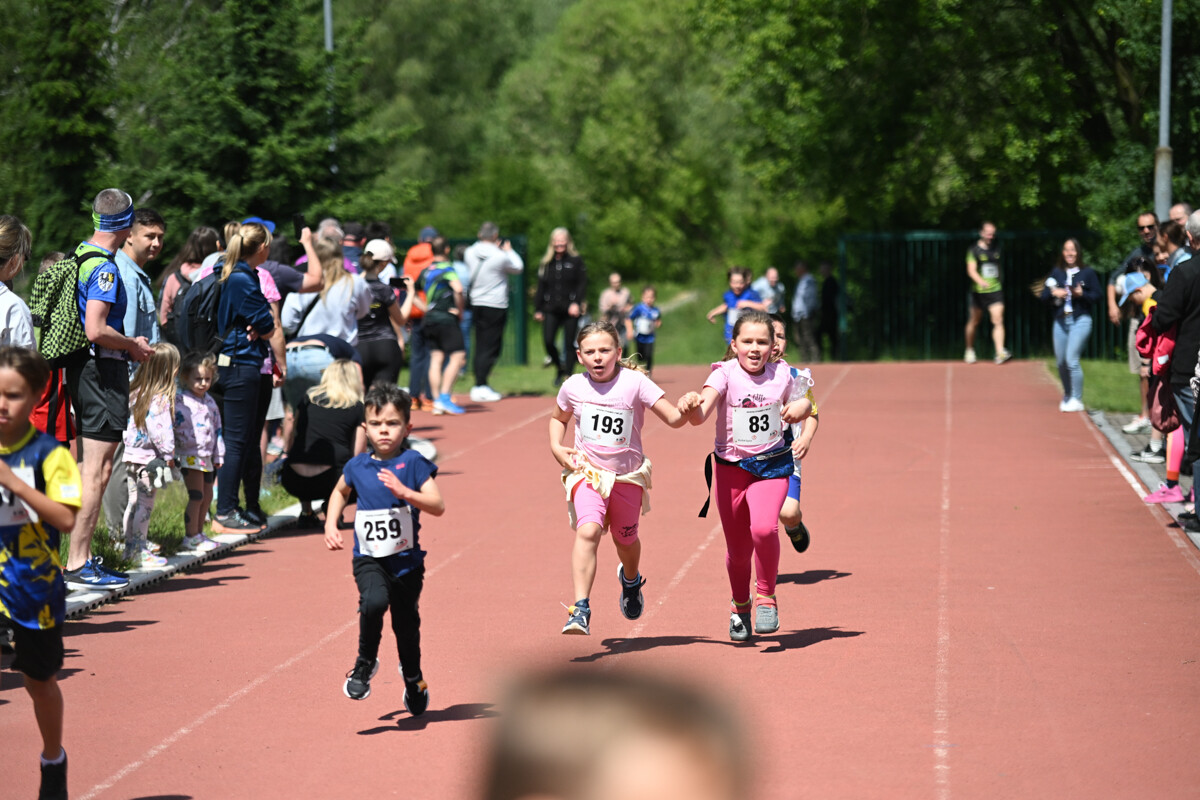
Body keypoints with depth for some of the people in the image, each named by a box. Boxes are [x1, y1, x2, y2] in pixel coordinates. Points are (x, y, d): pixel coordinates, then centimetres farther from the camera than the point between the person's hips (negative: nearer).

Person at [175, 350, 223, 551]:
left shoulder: (210, 402, 14)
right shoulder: (181, 401, -9)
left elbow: (217, 428, 18)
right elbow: (180, 427, -16)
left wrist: (218, 455, 15)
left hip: (207, 457, 8)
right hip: (190, 455, -8)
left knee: (207, 496, 12)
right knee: (196, 495, -9)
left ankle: (198, 533, 23)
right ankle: (191, 537, -4)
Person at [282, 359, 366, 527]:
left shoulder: (309, 398, 16)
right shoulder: (357, 407, 8)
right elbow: (358, 455, 7)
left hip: (293, 482, 4)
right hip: (331, 481, -4)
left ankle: (306, 512, 21)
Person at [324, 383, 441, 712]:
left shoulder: (412, 463, -8)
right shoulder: (357, 466, 1)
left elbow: (438, 506, -15)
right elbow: (340, 492, 25)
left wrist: (404, 491, -28)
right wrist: (330, 524, 11)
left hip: (407, 559, 0)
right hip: (369, 559, 0)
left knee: (406, 623, 12)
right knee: (374, 602, -29)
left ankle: (413, 678, 42)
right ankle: (365, 663, -4)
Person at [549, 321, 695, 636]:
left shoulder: (635, 383, -13)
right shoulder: (573, 387, -5)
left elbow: (673, 419, -16)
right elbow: (558, 418, 17)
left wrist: (686, 411, -38)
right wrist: (556, 447, 0)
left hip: (627, 476, 0)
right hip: (587, 472, 0)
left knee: (625, 540, 18)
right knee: (588, 531, -24)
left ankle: (630, 580, 55)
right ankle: (580, 610, -28)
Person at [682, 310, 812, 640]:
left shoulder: (782, 374, -1)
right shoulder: (725, 374, -11)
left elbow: (801, 406, 18)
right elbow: (699, 416, -26)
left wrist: (802, 407, -7)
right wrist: (694, 404, -50)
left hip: (772, 465, 0)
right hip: (730, 467, 0)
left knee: (764, 528, -26)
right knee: (737, 549, 7)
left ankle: (767, 596, -2)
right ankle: (740, 605, 37)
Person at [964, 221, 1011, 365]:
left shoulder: (996, 248, 10)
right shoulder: (974, 250, -5)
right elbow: (971, 270, -16)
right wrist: (981, 281, -33)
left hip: (995, 290, 3)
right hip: (978, 291, -3)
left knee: (998, 320, -11)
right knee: (974, 322, 9)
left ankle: (1000, 353, -19)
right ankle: (969, 351, 26)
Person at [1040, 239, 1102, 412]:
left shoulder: (1088, 273, 0)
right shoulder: (1056, 272, 11)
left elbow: (1098, 295, -1)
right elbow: (1044, 295, 10)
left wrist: (1082, 294, -16)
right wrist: (1053, 293, -10)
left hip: (1080, 321, -5)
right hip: (1060, 321, 5)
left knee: (1072, 360, -15)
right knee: (1061, 362, 8)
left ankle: (1077, 400, -6)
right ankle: (1067, 396, 29)